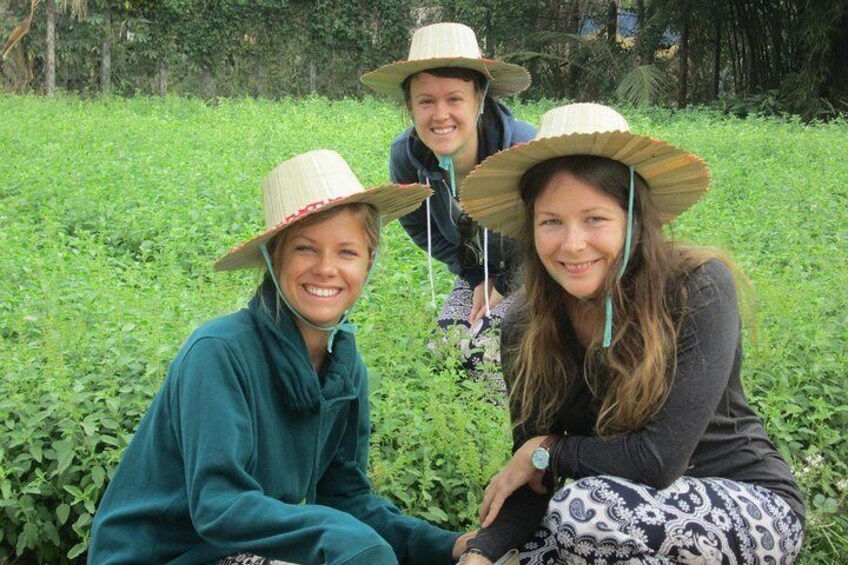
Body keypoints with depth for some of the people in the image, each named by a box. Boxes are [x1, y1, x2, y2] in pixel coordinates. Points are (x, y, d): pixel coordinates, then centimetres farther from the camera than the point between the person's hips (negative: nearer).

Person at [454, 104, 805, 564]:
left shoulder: (698, 287, -21)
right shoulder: (525, 330, -6)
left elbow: (658, 460, -24)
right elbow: (531, 488, -5)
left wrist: (549, 451, -10)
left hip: (750, 507, -4)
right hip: (636, 515, 5)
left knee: (582, 507, -29)